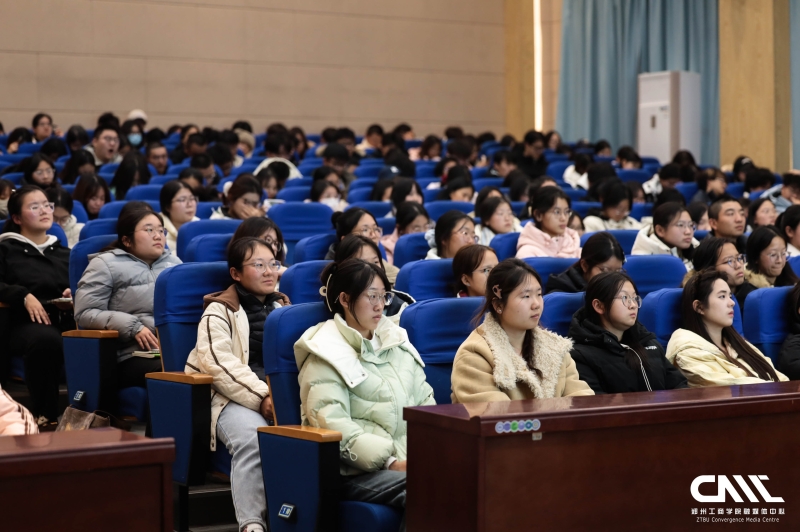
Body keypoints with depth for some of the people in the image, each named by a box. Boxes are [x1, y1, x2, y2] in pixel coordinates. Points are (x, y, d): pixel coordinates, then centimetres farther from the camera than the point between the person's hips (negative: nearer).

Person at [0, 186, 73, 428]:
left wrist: (74, 297, 0)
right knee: (45, 339, -43)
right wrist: (24, 296, -14)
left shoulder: (63, 253, 29)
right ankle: (45, 416, -36)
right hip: (26, 323, -3)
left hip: (66, 320, 3)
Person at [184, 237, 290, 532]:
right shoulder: (219, 311, 4)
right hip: (233, 397, -4)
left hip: (282, 395, 4)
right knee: (252, 436, -38)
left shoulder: (283, 307, 22)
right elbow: (219, 363, -11)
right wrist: (261, 397, -23)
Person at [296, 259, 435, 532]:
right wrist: (390, 462, -21)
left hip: (408, 460, 6)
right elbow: (333, 426, -13)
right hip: (355, 471, -6)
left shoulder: (395, 340, 20)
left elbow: (425, 401, 17)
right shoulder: (327, 355, -1)